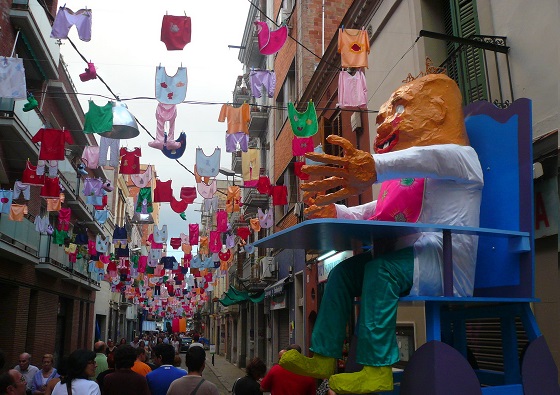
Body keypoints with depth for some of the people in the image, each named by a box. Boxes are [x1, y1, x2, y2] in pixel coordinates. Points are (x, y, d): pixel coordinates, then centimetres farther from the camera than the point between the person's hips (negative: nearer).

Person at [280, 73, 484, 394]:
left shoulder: (461, 156, -3)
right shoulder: (408, 175, 25)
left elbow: (432, 158, -29)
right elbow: (373, 212, 25)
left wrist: (376, 165, -46)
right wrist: (337, 212, 9)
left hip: (449, 262, -8)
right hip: (409, 258, 9)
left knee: (380, 269, -30)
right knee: (343, 270, 0)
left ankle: (376, 368, -26)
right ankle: (323, 356, -1)